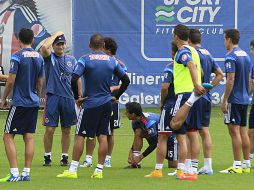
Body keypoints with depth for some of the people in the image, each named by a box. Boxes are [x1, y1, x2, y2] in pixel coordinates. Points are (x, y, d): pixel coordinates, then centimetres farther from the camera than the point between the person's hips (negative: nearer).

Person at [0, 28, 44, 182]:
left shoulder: (17, 57, -12)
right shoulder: (39, 58, 7)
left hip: (19, 103, -6)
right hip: (34, 103, 6)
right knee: (29, 137, 8)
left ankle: (15, 173, -10)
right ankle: (26, 173, 7)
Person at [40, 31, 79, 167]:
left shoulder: (71, 60, 14)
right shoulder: (49, 57, 3)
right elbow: (44, 47, -19)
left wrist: (79, 97, 10)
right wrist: (56, 34, -7)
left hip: (68, 98, 3)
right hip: (52, 97, -3)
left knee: (66, 130, 7)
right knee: (50, 129, -5)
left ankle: (64, 157, 14)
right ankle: (47, 157, 6)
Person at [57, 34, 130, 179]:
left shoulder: (85, 60, -7)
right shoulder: (112, 61, 4)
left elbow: (74, 79, -17)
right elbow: (126, 80, 7)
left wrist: (77, 97, -4)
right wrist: (116, 96, 16)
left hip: (90, 103, -3)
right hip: (106, 104, 4)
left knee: (80, 136, 1)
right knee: (103, 136, 6)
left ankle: (72, 170, -3)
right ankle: (99, 170, 5)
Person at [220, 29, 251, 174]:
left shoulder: (231, 57, -13)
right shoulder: (246, 56, 13)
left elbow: (231, 80, -18)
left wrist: (225, 100, -16)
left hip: (234, 99, -8)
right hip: (245, 99, 8)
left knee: (234, 131, -7)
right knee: (243, 131, 11)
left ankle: (237, 166, -9)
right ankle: (247, 164, 12)